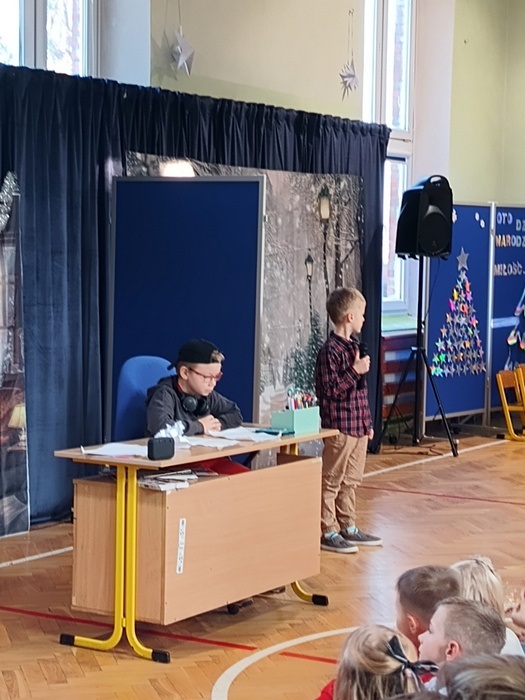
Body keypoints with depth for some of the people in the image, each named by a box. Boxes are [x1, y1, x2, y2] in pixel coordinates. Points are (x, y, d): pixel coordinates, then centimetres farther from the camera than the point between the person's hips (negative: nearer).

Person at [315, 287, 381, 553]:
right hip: (339, 427, -9)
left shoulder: (353, 347, 14)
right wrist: (355, 371, -22)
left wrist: (368, 423, 20)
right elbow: (330, 390, -19)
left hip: (358, 427, 9)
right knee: (332, 482, -1)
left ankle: (348, 527, 23)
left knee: (351, 481, 15)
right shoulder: (330, 351, -15)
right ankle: (328, 532, 3)